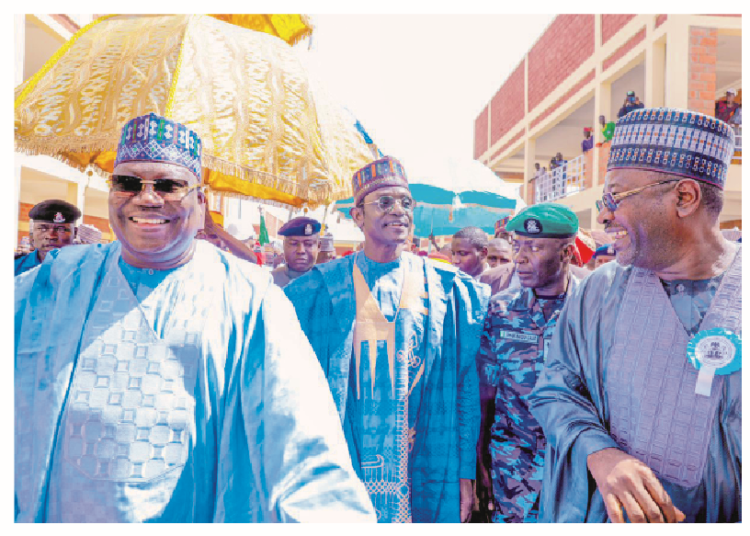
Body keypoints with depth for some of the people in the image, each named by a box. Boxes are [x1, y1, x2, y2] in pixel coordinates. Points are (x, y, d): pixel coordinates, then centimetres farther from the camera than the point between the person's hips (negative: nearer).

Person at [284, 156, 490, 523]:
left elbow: (466, 387, 2)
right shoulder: (320, 288, -1)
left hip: (421, 478, 1)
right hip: (341, 476, 0)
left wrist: (464, 475, 0)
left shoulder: (448, 289, 0)